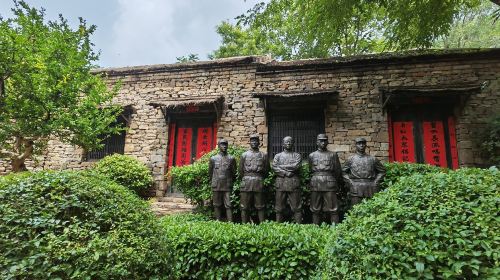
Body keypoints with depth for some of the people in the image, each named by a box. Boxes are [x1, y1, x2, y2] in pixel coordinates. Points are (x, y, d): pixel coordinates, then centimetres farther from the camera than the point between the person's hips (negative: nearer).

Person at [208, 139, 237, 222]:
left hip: (227, 187, -1)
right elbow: (210, 173, 13)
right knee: (217, 205, 8)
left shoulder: (231, 159, 4)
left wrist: (230, 183, 11)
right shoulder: (213, 159, 5)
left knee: (228, 205, -3)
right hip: (216, 187, 1)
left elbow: (234, 173, 9)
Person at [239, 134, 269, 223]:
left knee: (260, 207, 5)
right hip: (246, 184, 0)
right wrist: (245, 180, 11)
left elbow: (266, 170, 12)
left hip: (259, 183, 0)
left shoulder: (263, 155, 8)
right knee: (244, 207, 3)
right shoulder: (244, 155, 8)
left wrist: (260, 179, 12)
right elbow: (240, 171, 10)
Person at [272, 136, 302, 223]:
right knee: (279, 208, 4)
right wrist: (286, 173, -14)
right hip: (280, 183, 1)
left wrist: (282, 166, -6)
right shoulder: (278, 156, 13)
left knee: (297, 208, 2)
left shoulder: (297, 155, 12)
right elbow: (274, 168, -2)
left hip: (294, 183, 0)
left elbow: (296, 166, -7)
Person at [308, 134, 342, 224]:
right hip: (315, 185, 2)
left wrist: (337, 185, 11)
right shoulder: (312, 155, 12)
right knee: (315, 209, 6)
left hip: (330, 185, -1)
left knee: (333, 209, 0)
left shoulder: (333, 155, 9)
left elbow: (338, 171, 10)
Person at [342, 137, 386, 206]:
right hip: (356, 190, -1)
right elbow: (343, 172, 9)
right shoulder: (351, 159, 5)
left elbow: (382, 171, 15)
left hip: (370, 189, 2)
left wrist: (376, 182, 4)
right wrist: (350, 182, -2)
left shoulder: (372, 159, 8)